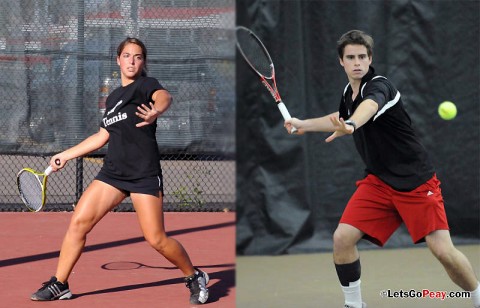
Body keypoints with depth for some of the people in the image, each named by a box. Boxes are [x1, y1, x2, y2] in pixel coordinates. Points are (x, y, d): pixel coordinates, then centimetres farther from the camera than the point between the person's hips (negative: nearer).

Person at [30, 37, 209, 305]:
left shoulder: (146, 85, -2)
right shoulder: (113, 97, 18)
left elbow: (164, 97, -26)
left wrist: (155, 112, -51)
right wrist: (66, 155, 31)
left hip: (144, 174, -6)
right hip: (113, 170, 6)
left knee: (157, 239, -10)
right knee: (78, 223, -4)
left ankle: (196, 278, 12)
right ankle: (59, 285, 6)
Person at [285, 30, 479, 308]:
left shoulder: (378, 86, -18)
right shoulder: (349, 92, 7)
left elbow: (370, 106, -45)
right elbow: (341, 118, 33)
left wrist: (350, 125, -65)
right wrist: (303, 124, 25)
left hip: (416, 180, -7)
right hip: (379, 181, 7)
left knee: (443, 251, -18)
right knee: (342, 238, -11)